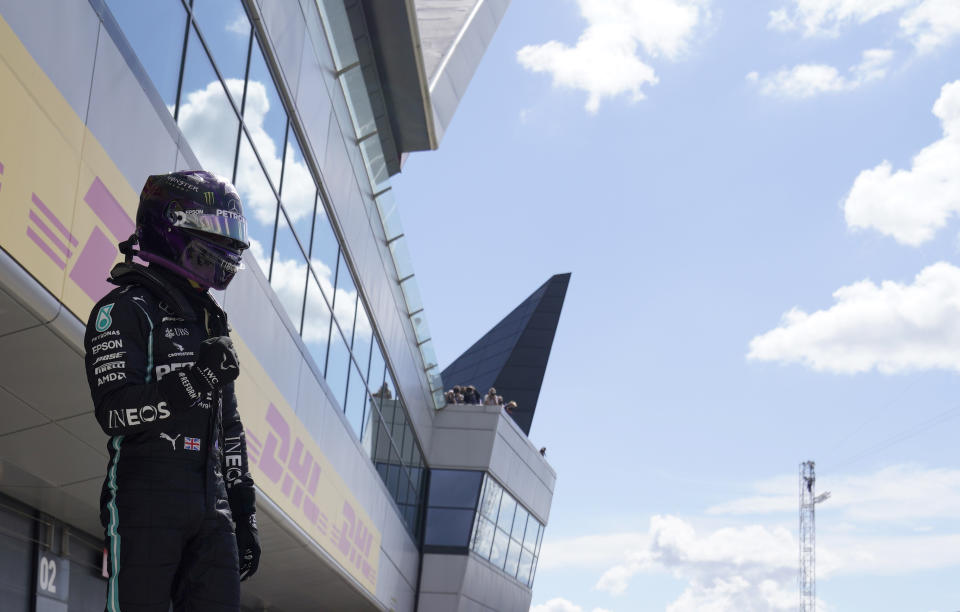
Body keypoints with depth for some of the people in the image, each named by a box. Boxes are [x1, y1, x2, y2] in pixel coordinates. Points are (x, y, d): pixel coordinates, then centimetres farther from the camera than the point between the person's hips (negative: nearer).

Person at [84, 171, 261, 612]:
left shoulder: (211, 324, 23)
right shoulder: (124, 311, -1)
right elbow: (116, 412, -15)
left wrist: (244, 514, 19)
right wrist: (195, 379, -22)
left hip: (210, 507, 7)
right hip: (145, 504, -7)